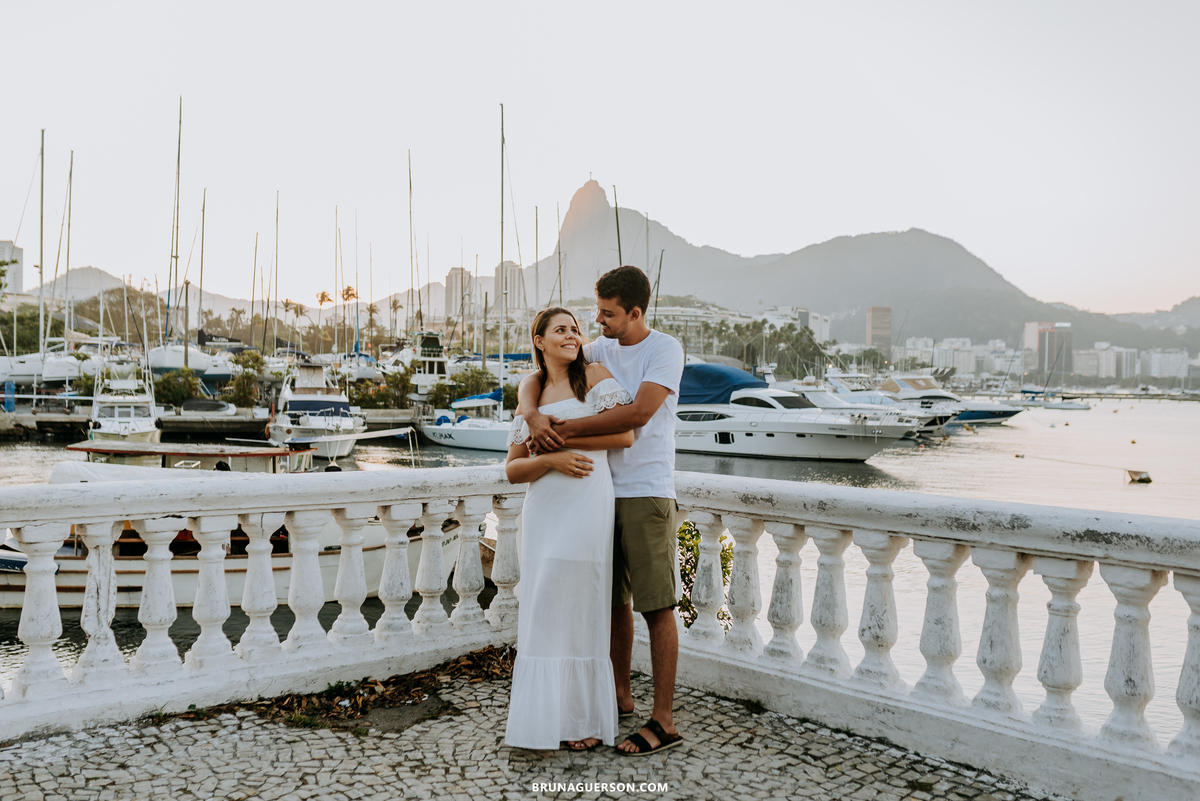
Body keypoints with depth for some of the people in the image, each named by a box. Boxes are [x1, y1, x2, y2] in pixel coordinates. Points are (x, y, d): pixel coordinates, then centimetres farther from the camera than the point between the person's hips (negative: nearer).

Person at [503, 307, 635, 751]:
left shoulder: (595, 375, 4)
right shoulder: (530, 395, 16)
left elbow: (625, 435, -10)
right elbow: (513, 469, 11)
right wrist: (550, 460, -9)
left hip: (586, 505, -4)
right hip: (542, 510, 4)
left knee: (580, 610, 0)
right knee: (543, 612, 5)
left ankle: (587, 720, 13)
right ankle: (546, 717, 17)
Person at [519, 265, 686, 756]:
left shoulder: (664, 349, -8)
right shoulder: (599, 351, 11)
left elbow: (638, 413, -21)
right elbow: (532, 381, 8)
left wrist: (564, 430, -20)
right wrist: (533, 415, -15)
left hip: (647, 494, -6)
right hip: (602, 491, 6)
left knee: (656, 604, -3)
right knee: (615, 600, 14)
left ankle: (664, 721, 3)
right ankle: (620, 696, 29)